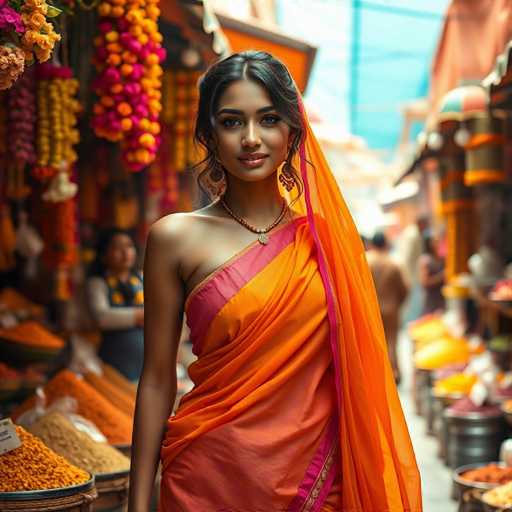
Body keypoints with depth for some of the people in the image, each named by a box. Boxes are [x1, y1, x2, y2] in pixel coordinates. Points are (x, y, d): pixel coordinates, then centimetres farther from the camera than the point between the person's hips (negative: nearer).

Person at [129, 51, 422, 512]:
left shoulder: (325, 232, 1)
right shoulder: (176, 238, -6)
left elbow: (356, 373, 6)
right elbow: (157, 379, -4)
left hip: (320, 474, 3)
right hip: (214, 474, -2)